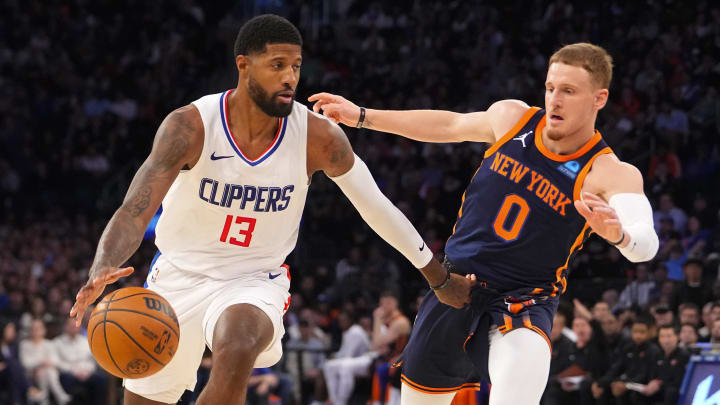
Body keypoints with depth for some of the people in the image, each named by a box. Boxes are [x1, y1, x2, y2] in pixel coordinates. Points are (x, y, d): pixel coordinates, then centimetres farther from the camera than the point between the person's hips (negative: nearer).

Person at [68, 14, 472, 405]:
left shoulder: (318, 138, -16)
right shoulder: (191, 126, -21)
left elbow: (376, 206, -1)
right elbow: (135, 211, -29)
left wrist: (440, 278, 7)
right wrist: (102, 271, -51)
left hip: (255, 282, -1)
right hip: (180, 275, 1)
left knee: (237, 352, -36)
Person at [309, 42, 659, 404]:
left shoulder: (609, 173, -18)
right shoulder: (512, 117, -4)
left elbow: (645, 246, -35)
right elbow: (451, 124, 16)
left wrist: (617, 233, -59)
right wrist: (360, 116, 21)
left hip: (523, 306, -5)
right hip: (454, 289, 5)